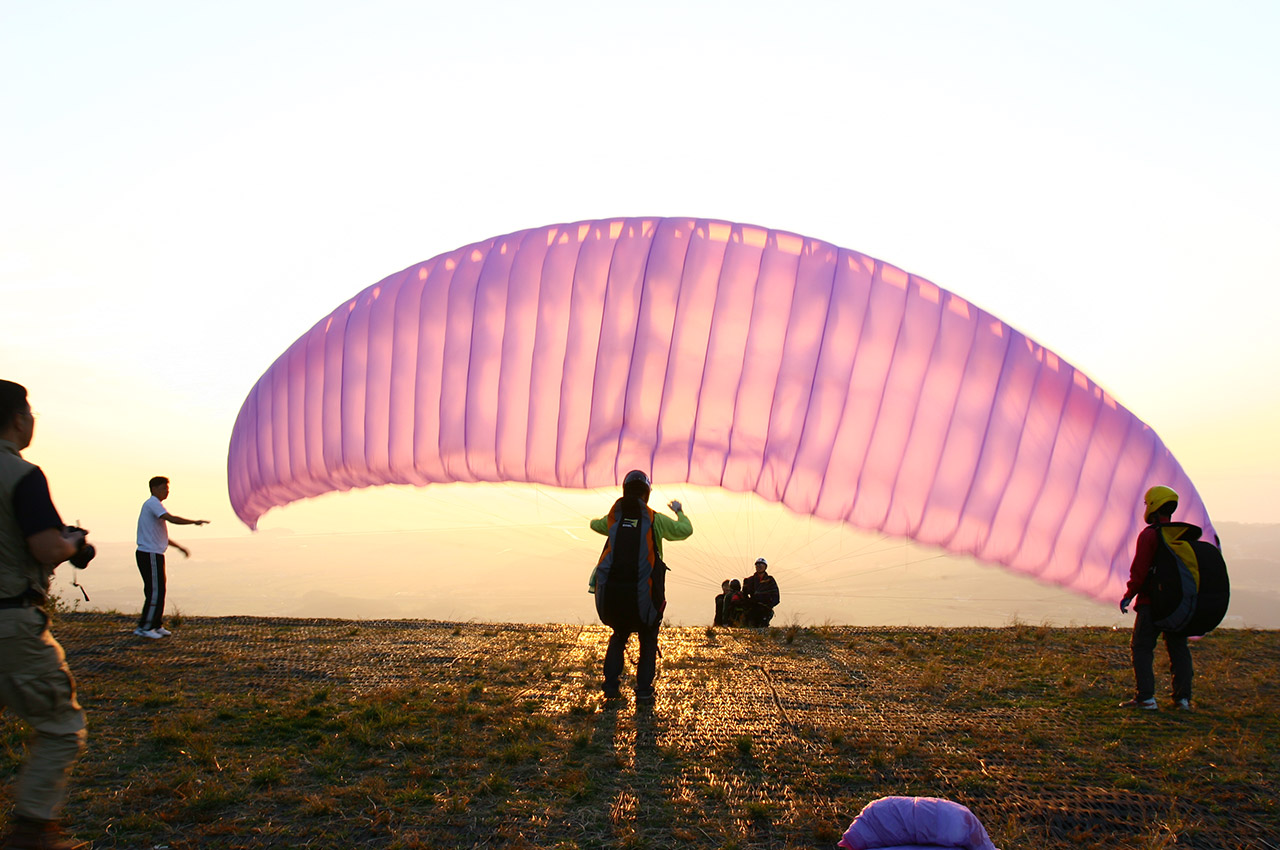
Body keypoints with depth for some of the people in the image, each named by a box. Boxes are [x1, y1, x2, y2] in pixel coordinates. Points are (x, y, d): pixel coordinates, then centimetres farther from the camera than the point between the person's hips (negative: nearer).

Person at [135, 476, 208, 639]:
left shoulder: (154, 505, 21)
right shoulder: (152, 503, -10)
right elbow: (172, 519, -25)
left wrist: (180, 547, 25)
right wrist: (195, 522, -18)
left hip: (154, 554, 10)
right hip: (150, 554, -10)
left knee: (158, 590, 13)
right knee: (155, 591, -8)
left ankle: (156, 625, 18)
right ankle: (143, 628, -4)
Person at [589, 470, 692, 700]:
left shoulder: (614, 517, 8)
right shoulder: (655, 519, -1)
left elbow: (595, 524, 30)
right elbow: (685, 530, 10)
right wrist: (679, 511, 30)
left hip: (611, 590, 3)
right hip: (642, 592, -3)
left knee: (619, 635, 22)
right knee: (648, 640, 16)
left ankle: (611, 686, 15)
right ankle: (644, 688, 10)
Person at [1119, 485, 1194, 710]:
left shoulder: (1149, 535, -11)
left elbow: (1139, 571, -14)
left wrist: (1128, 596, -4)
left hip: (1152, 601, -6)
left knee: (1141, 647, -1)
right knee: (1178, 648, 13)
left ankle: (1145, 697, -7)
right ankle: (1183, 697, 13)